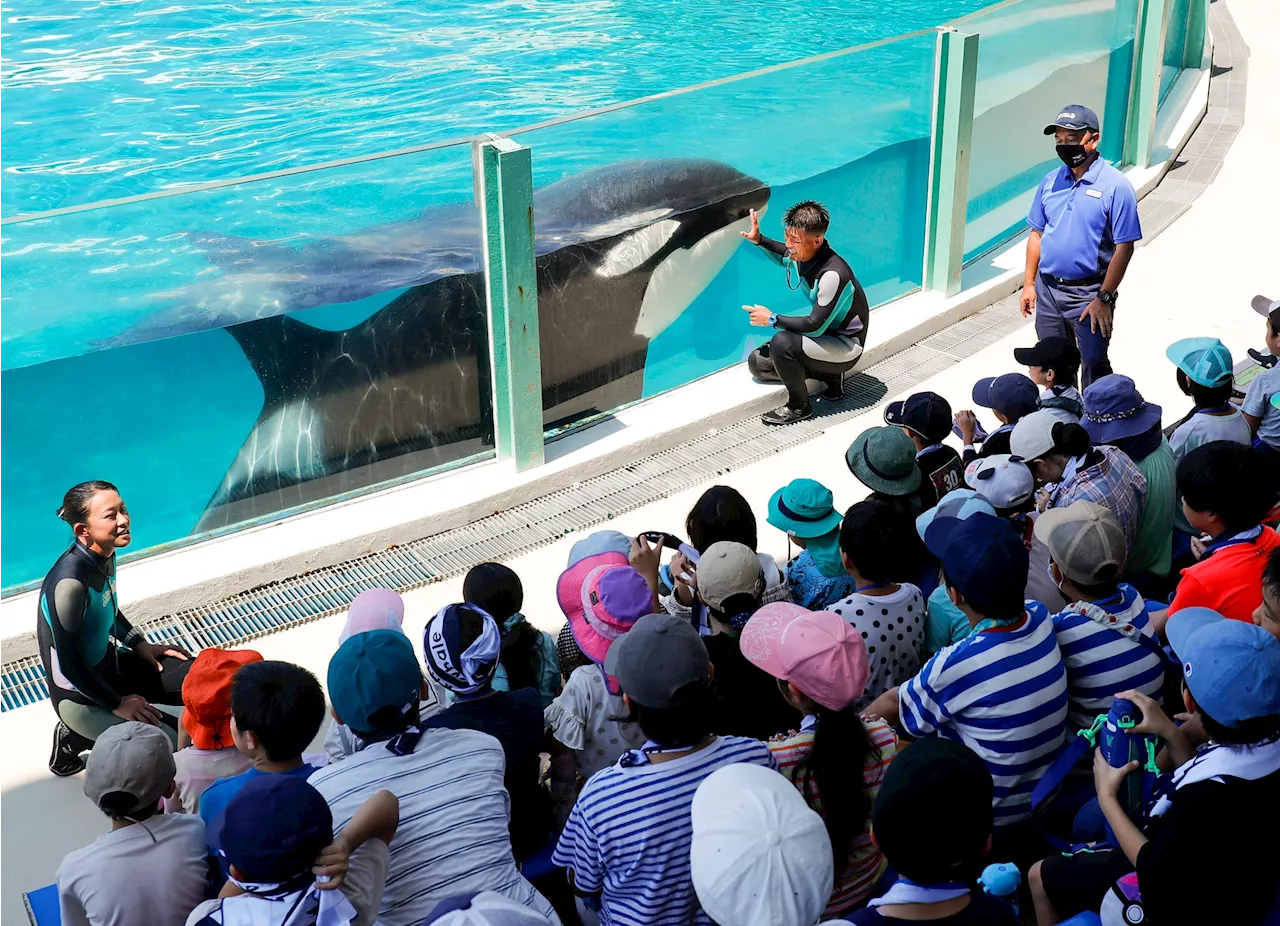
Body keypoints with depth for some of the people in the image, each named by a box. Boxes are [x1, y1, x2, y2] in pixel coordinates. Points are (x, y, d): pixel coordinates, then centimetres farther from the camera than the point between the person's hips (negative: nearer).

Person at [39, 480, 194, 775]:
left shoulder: (104, 556, -6)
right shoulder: (70, 582, -32)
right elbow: (67, 664, -26)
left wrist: (140, 645, 8)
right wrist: (117, 704, -17)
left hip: (110, 664, 9)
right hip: (80, 696, -9)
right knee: (179, 742, -18)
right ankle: (75, 738, 3)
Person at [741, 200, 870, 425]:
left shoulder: (833, 274, -32)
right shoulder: (801, 253, -8)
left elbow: (815, 327, -29)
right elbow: (786, 256, 20)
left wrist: (772, 319, -19)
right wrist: (759, 240, 3)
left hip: (845, 348, -9)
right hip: (824, 334, 9)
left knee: (782, 343, -31)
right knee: (758, 362, 3)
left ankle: (799, 407, -8)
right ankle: (829, 375, 7)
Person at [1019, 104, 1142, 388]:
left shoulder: (1116, 186, -12)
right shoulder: (1051, 181, 5)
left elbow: (1124, 247, -13)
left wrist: (1104, 299, -17)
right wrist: (1029, 283, 9)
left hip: (1088, 293, -5)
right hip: (1048, 289, 6)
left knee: (1095, 366, -1)